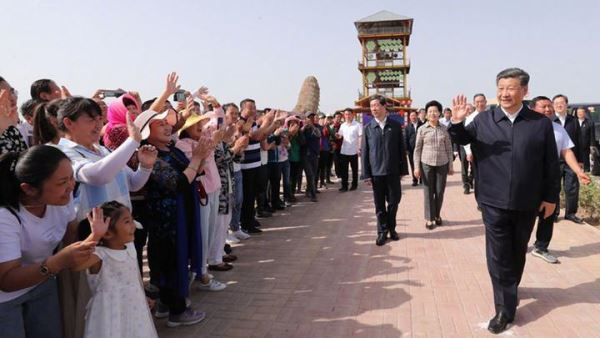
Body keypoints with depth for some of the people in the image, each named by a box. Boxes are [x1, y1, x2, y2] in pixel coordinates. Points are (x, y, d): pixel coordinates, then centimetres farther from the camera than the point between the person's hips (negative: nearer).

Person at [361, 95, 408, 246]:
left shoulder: (396, 125, 2)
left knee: (394, 201, 7)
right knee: (379, 204, 7)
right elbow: (364, 152, 1)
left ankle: (391, 228, 28)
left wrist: (403, 170, 2)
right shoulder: (368, 128, 2)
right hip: (376, 172, 0)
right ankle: (382, 231, 21)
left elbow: (401, 149, 4)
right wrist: (366, 174, -3)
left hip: (393, 171, 0)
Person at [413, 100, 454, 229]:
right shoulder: (422, 129, -2)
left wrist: (451, 166, 6)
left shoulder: (444, 129, 2)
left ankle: (437, 215, 26)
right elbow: (417, 149, 0)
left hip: (442, 164, 2)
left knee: (440, 191, 7)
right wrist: (416, 167, -4)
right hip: (426, 164, -1)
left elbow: (449, 148, 7)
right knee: (428, 191, 3)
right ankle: (429, 218, 13)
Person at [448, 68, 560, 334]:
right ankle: (505, 308, 14)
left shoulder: (541, 123, -2)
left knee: (517, 252, 19)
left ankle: (510, 290, 42)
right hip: (494, 202, -1)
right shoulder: (483, 120, -2)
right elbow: (461, 139, 5)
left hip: (526, 203, 1)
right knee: (498, 255, 2)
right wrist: (457, 122, -17)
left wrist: (550, 197, 4)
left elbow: (551, 164, 2)